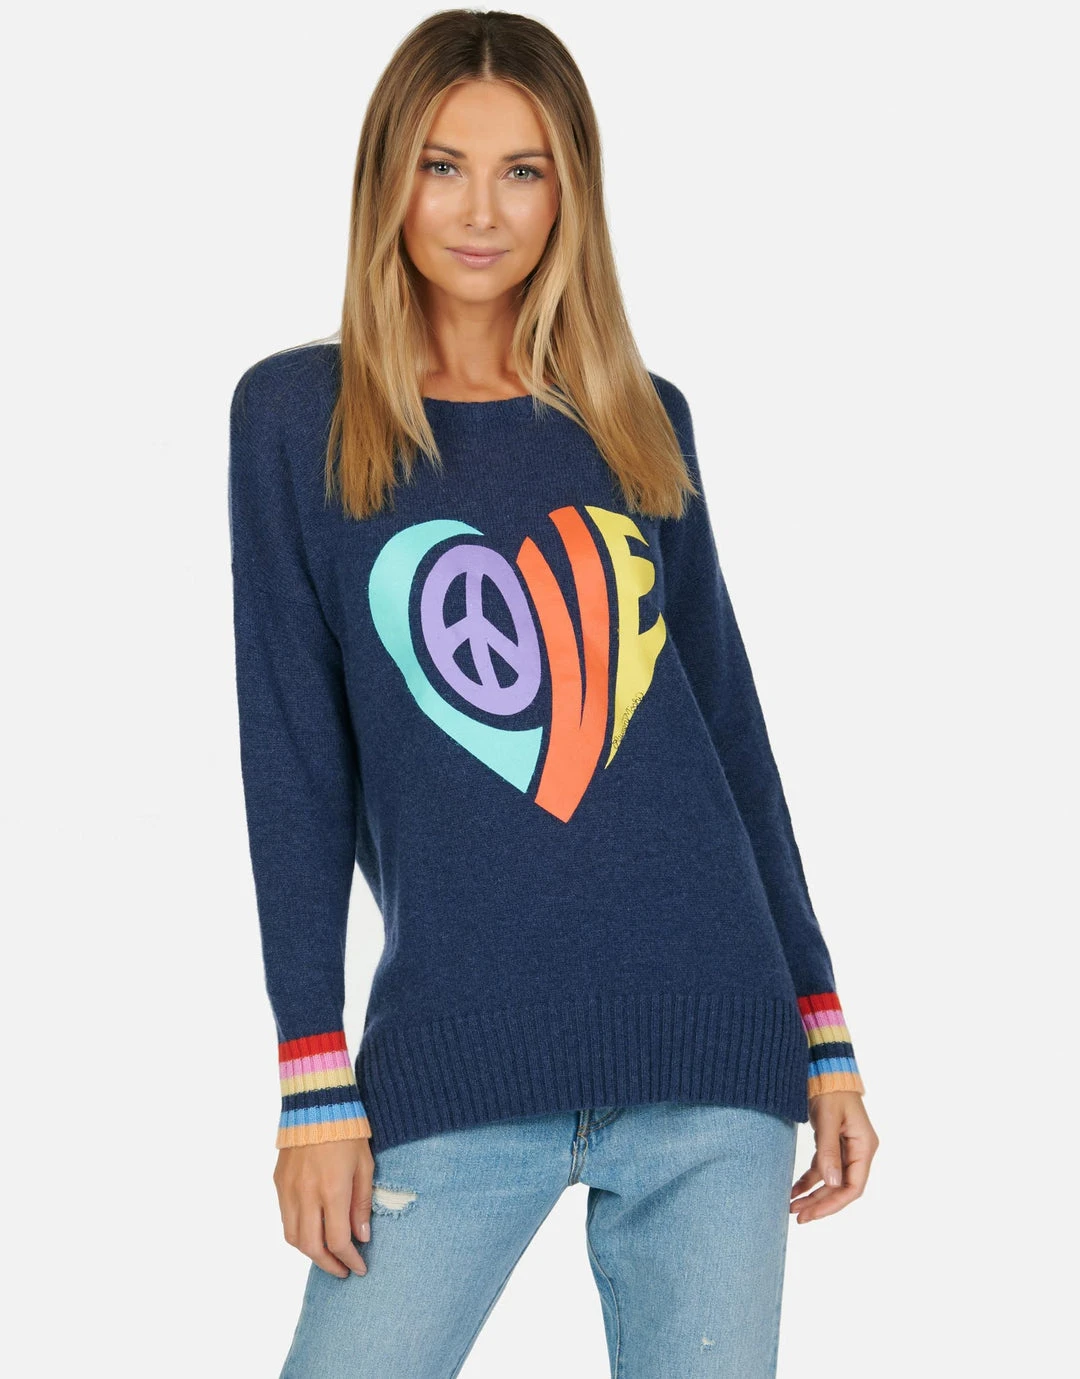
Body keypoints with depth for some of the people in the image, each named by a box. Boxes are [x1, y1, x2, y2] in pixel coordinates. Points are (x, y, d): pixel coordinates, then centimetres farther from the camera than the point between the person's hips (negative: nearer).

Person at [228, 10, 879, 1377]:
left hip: (710, 1040, 2)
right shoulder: (297, 414, 3)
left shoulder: (643, 424, 10)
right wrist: (315, 1082, -4)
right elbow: (293, 757, 1)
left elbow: (728, 725, 13)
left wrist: (824, 1035, 11)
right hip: (454, 1065, -2)